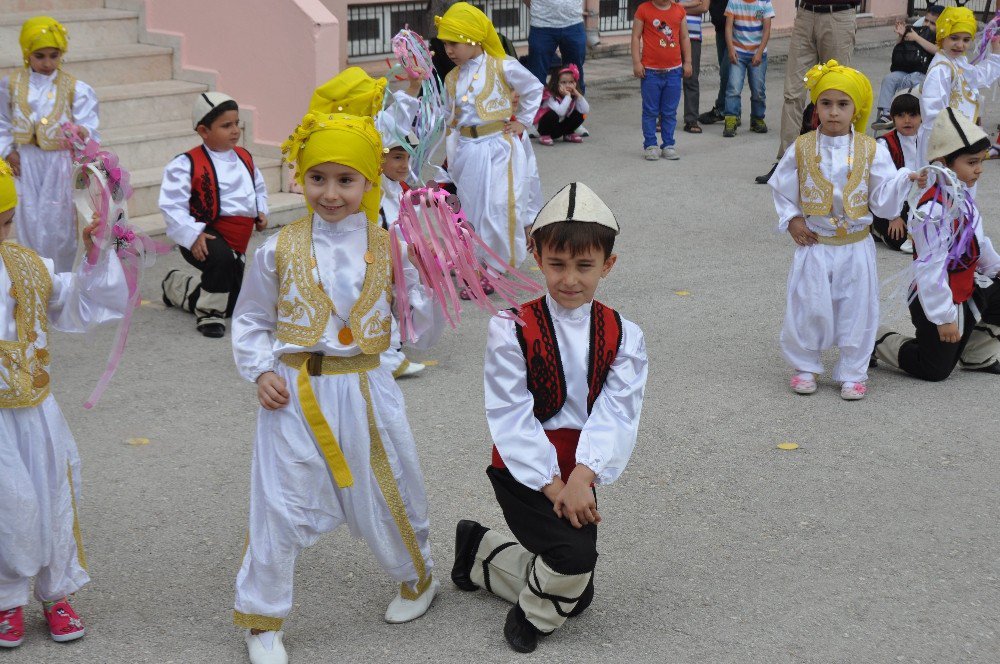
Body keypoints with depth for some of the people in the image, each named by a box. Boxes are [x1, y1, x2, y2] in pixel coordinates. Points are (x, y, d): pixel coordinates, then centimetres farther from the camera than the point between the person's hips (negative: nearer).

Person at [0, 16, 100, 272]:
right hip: (25, 164, 1)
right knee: (29, 223, 3)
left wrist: (83, 134, -33)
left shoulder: (75, 89, -3)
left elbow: (88, 126, -10)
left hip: (60, 164, -1)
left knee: (59, 222, 2)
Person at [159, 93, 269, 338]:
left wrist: (261, 212, 3)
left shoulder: (244, 158, 7)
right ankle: (209, 313, -15)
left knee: (234, 306, 15)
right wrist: (193, 235, -29)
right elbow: (172, 205, -20)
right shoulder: (187, 164, -16)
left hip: (238, 243, 7)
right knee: (221, 257, -43)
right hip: (204, 238, -7)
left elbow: (259, 189, 23)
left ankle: (178, 286, 43)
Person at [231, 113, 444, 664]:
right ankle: (261, 618, 19)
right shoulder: (280, 250, -3)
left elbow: (424, 333, 0)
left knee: (385, 495, 15)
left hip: (365, 391, 1)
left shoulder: (388, 250, -2)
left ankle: (417, 578, 44)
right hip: (295, 395, -1)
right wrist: (261, 371, -6)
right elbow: (250, 321, 9)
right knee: (279, 506, 1)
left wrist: (421, 279, -14)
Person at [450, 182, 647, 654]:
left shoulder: (622, 336, -4)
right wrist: (551, 483, -21)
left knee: (575, 597, 14)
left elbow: (616, 414, -13)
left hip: (578, 473, 5)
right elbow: (512, 417, -16)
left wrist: (581, 478, -26)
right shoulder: (512, 330, -13)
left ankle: (480, 551, 36)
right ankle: (535, 614, 6)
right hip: (523, 469, -5)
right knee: (574, 553, -27)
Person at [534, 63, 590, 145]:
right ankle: (544, 135, -11)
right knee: (553, 115, -36)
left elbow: (586, 110, -19)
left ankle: (568, 135, 9)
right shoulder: (550, 96, -26)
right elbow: (561, 112, -41)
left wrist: (578, 95, -24)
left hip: (560, 127, 6)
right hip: (544, 125, -6)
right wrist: (567, 96, -39)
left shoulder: (574, 96, -7)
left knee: (578, 115, -14)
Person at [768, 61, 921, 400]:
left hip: (856, 248, 0)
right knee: (808, 308, 4)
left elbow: (884, 200, -4)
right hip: (814, 246, 0)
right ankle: (805, 366, 26)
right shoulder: (802, 148, -5)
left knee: (857, 310, 7)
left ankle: (852, 372, 22)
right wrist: (791, 220, -3)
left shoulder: (871, 150, -5)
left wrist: (906, 179, -19)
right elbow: (781, 188, 7)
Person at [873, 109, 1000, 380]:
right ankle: (876, 341, 21)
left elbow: (978, 241, 19)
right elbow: (930, 267, -29)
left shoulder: (963, 195, 2)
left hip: (967, 289, 9)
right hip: (941, 301, -9)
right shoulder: (934, 210, -30)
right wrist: (944, 317, -26)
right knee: (934, 370, 3)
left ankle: (978, 356, 22)